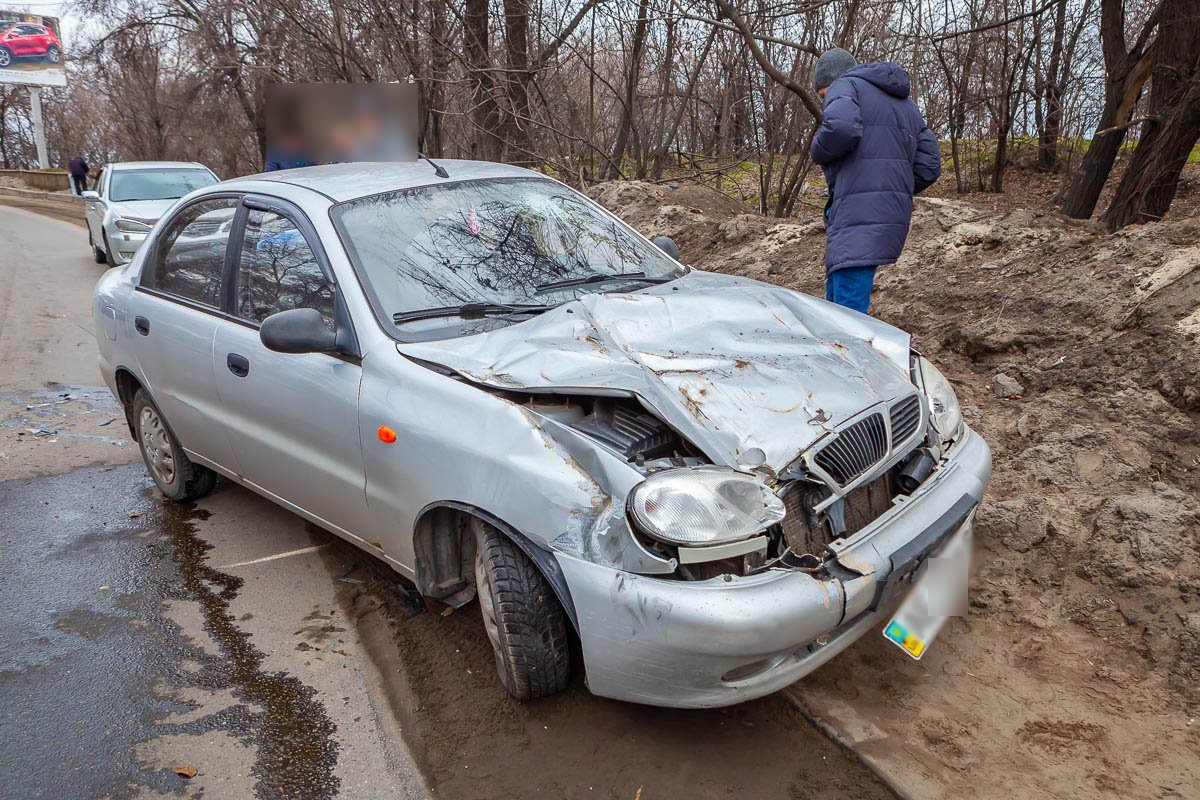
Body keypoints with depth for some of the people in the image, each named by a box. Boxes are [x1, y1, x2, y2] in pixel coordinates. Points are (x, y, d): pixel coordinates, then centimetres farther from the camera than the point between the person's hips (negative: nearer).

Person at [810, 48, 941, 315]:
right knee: (835, 296, 19)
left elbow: (840, 127, -20)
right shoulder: (905, 102, 27)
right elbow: (929, 166, 18)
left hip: (858, 217, -9)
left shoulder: (844, 86, 4)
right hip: (895, 217, 9)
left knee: (849, 309, -12)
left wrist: (819, 153, -1)